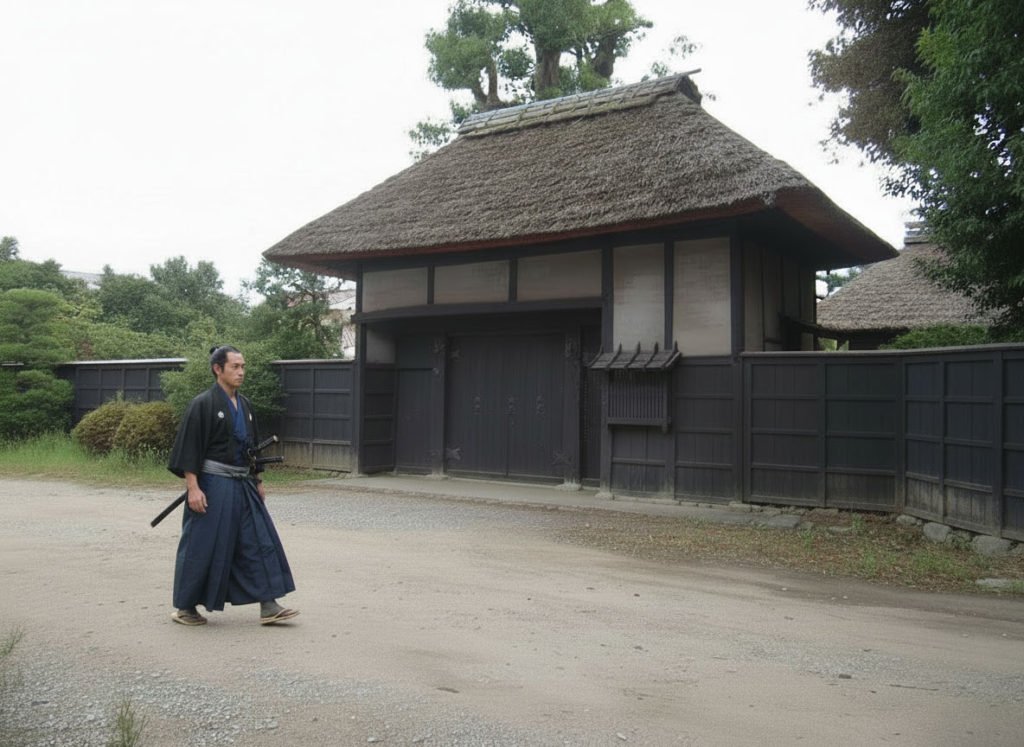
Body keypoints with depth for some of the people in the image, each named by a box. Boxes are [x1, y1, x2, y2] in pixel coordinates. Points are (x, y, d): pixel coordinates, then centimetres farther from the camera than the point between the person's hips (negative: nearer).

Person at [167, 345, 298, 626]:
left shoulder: (244, 405, 12)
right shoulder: (203, 404, -10)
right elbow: (189, 447, -13)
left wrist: (258, 483, 18)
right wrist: (193, 488, -20)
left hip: (241, 485, 7)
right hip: (212, 486, -7)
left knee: (259, 541, 2)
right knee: (203, 546, 1)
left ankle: (268, 607, 6)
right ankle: (184, 608, 19)